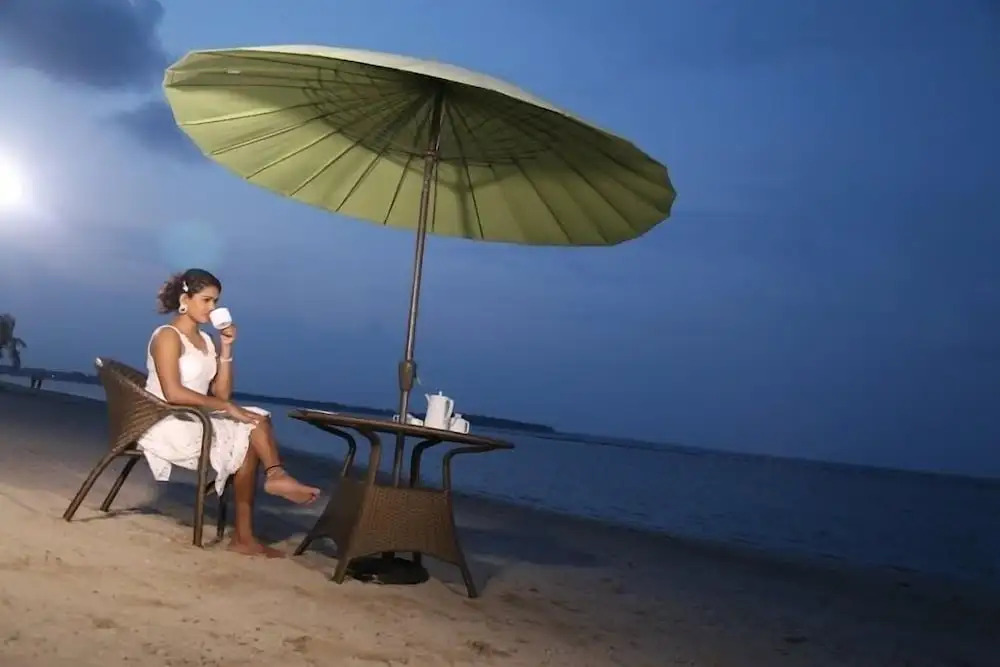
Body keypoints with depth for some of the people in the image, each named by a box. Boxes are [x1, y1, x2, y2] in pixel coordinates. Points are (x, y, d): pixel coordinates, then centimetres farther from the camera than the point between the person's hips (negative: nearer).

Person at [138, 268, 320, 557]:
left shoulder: (206, 341, 14)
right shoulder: (168, 336, -8)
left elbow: (222, 394, 6)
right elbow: (173, 393, -22)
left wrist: (226, 349, 0)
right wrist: (225, 407, -23)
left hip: (199, 423, 7)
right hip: (168, 426, -7)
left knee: (248, 437, -14)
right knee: (250, 435, -19)